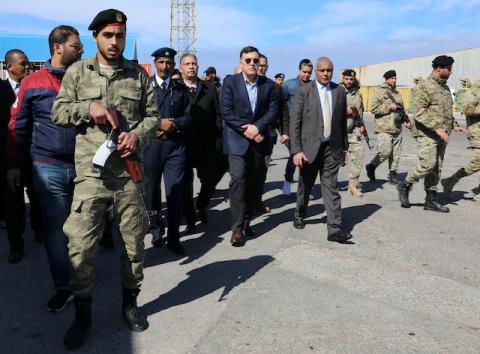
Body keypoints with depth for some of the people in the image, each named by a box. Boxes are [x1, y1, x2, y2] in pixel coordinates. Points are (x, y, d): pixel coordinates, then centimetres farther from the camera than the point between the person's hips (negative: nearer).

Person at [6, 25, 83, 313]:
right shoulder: (32, 83, 1)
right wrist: (16, 163, 7)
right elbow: (19, 127, 7)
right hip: (49, 168, -1)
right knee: (56, 227, 3)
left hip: (83, 165, 2)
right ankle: (64, 286, 14)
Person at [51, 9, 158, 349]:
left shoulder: (139, 74, 9)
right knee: (80, 246, -3)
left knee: (134, 242, 10)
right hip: (91, 172, -1)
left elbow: (152, 115, 9)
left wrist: (138, 135, -11)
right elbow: (58, 111, 7)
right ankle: (83, 312, 18)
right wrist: (88, 108, -11)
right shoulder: (78, 71, 7)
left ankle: (130, 302, 31)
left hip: (130, 170, 2)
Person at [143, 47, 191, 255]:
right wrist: (158, 124, -13)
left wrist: (174, 125, -9)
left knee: (175, 191, -3)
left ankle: (173, 238, 6)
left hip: (175, 144, 1)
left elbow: (188, 116, 8)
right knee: (151, 190, 10)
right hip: (150, 143, -1)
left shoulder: (181, 88, 11)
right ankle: (156, 232, 27)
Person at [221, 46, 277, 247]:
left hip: (258, 140, 4)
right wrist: (247, 130, -14)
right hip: (237, 140, -3)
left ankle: (246, 221, 21)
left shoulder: (268, 84, 7)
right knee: (238, 181, -11)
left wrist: (257, 127, -14)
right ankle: (237, 228, -7)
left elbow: (273, 111, 1)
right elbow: (226, 112, -8)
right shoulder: (230, 82, -1)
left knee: (254, 183, 7)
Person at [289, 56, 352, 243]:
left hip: (332, 147, 2)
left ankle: (334, 229, -4)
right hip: (310, 146, -1)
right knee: (305, 185, 14)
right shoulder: (304, 91, -4)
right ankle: (299, 215, 38)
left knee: (331, 188, -3)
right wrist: (296, 150, -14)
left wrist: (343, 148, 12)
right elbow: (294, 122, -7)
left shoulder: (339, 91, 6)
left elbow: (343, 121, 12)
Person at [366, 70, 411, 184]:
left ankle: (392, 174, 15)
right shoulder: (379, 92, -2)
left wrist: (405, 121, 10)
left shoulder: (397, 93, 18)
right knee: (385, 152, -11)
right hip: (384, 129, -7)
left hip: (397, 129, 7)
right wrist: (389, 107, -14)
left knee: (396, 154, 6)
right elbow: (373, 108, -11)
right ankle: (371, 167, 11)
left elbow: (402, 110, 26)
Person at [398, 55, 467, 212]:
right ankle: (405, 186, 6)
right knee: (428, 164, -16)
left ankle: (430, 200, 13)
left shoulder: (445, 87, 18)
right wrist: (436, 128, -23)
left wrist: (454, 125, 12)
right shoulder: (424, 86, -9)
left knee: (437, 168, 7)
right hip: (427, 133, -8)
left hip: (441, 135, 8)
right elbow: (419, 112, -18)